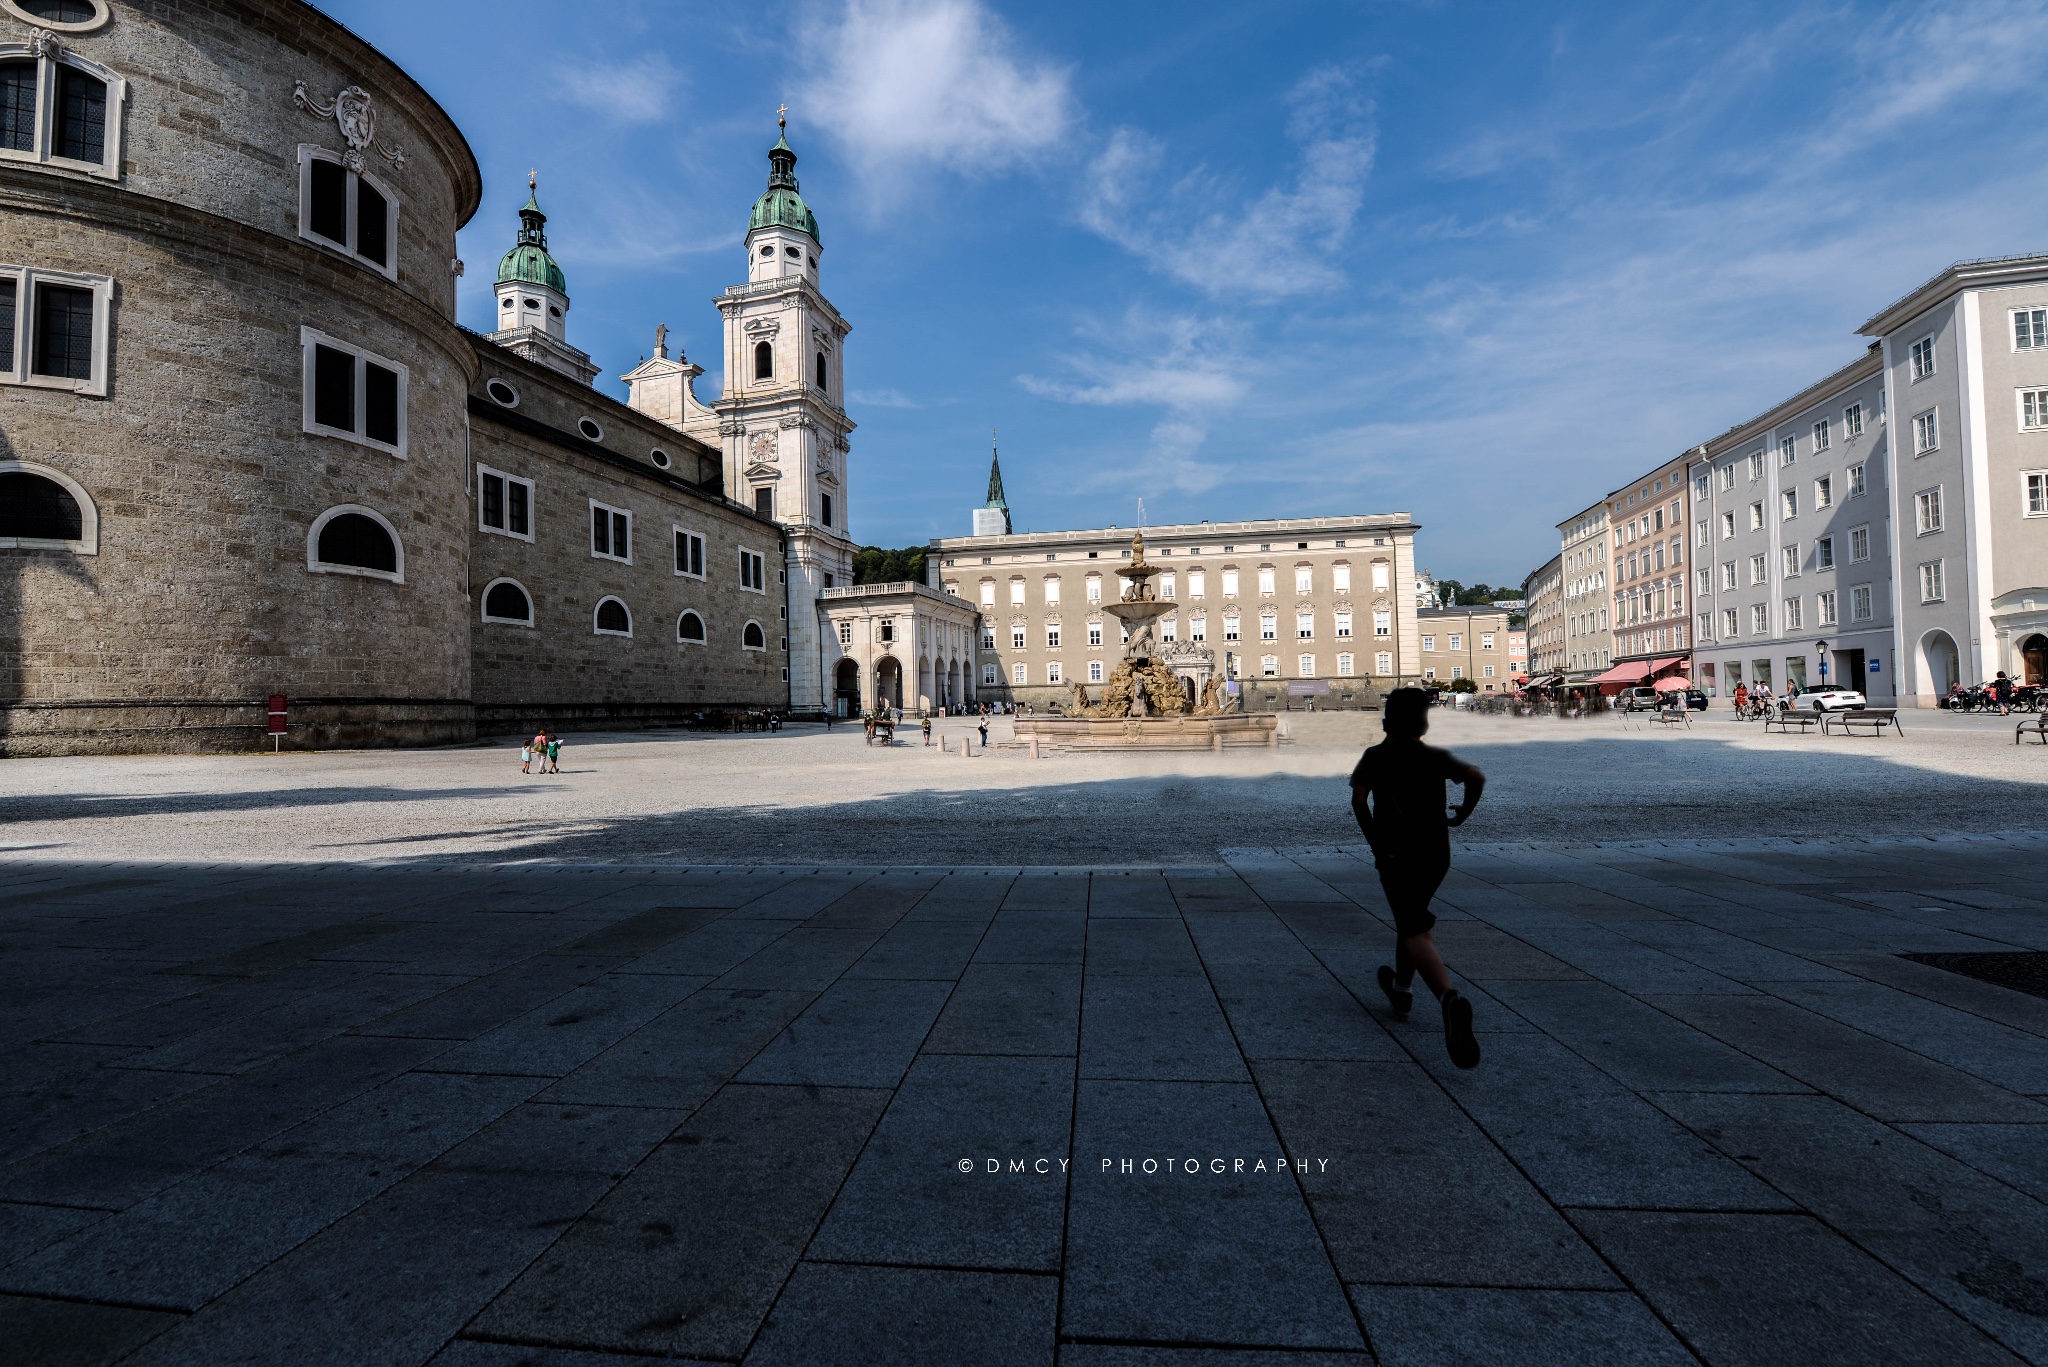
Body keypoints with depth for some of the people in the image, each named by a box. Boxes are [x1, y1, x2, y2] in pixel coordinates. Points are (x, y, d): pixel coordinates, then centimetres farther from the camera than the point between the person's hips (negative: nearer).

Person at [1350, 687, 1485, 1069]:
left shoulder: (1376, 756, 0)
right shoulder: (1437, 757, 6)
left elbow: (1358, 798, -12)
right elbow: (1476, 777, -9)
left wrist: (1374, 840, -1)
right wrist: (1461, 815, 5)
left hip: (1397, 855, -4)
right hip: (1437, 853, 4)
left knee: (1416, 934, -11)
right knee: (1411, 916, 25)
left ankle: (1450, 998, -37)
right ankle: (1401, 990, 39)